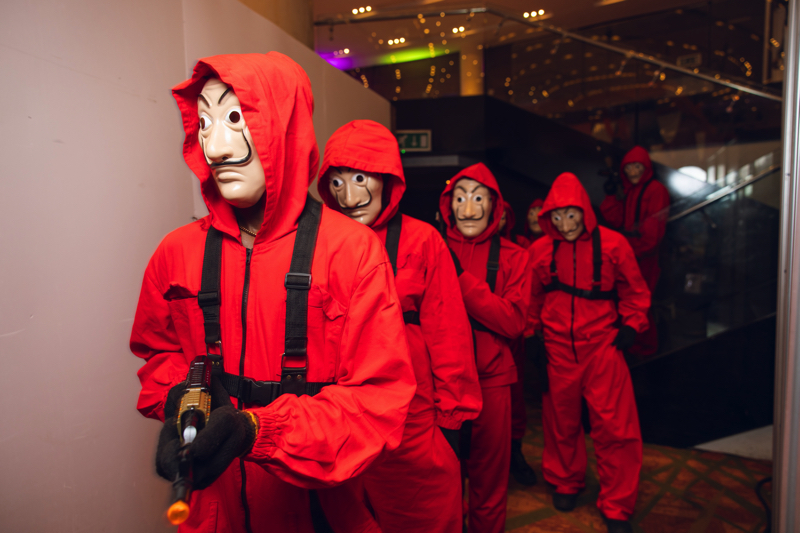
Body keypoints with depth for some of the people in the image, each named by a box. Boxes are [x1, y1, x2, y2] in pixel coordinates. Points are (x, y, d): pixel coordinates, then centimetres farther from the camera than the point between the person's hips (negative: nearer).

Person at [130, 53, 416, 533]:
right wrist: (179, 397, -10)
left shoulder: (352, 249, -17)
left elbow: (379, 395, -18)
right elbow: (159, 352, 12)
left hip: (323, 494, -3)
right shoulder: (178, 252, -4)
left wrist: (258, 429, -30)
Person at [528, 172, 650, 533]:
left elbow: (635, 291, 8)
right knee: (561, 422, 13)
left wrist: (630, 326, -1)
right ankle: (566, 483, 37)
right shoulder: (540, 250, 1)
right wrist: (533, 333, 10)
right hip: (557, 348, 2)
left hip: (602, 345, -1)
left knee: (614, 428, 1)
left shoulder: (612, 244, -3)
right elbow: (532, 298, 13)